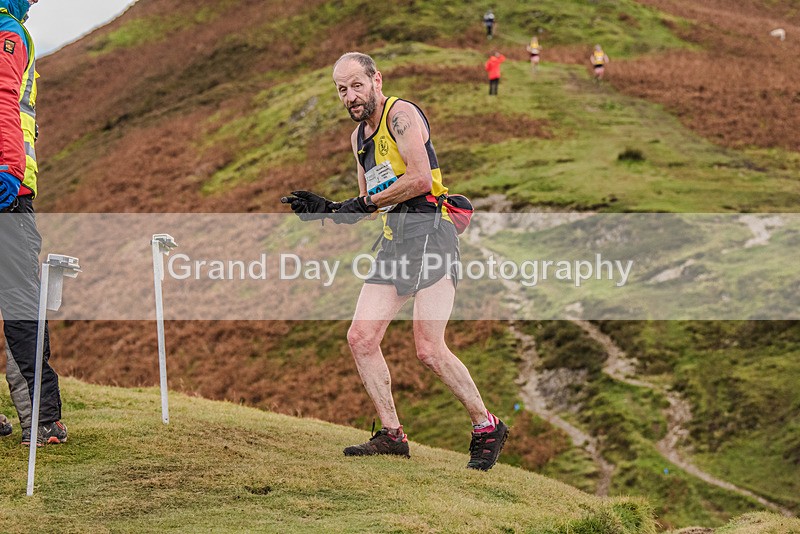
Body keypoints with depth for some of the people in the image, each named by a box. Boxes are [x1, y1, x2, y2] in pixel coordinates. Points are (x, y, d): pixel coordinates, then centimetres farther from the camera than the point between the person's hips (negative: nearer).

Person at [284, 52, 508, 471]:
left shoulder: (400, 114, -7)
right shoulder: (359, 136, 21)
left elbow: (420, 178, -18)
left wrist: (364, 204, -12)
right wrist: (328, 209, 11)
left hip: (427, 229, -9)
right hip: (393, 240, 9)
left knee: (428, 349, -16)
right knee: (360, 338, 0)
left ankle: (487, 428, 0)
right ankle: (391, 435, 9)